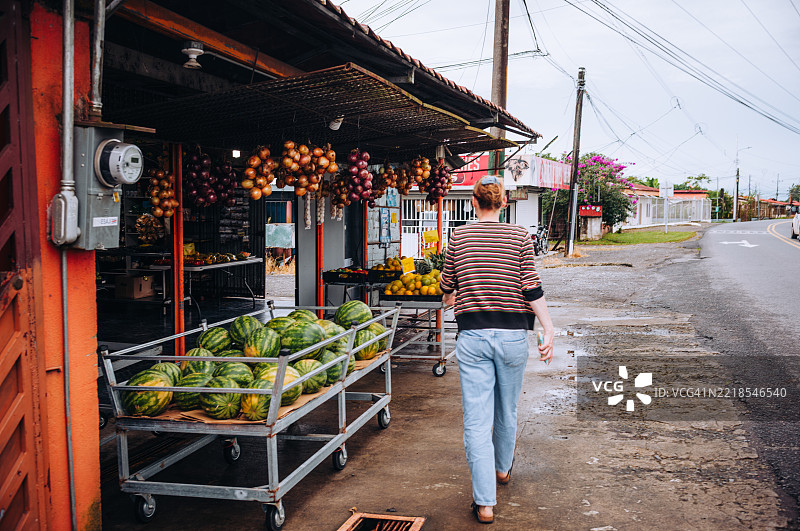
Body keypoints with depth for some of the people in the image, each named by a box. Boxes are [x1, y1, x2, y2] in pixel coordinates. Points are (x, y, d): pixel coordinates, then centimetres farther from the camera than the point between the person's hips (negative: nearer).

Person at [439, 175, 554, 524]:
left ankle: (485, 502, -1)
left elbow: (447, 283, 15)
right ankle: (503, 468, 45)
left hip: (472, 335, -1)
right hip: (512, 334, 1)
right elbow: (531, 289, -6)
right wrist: (549, 330, -1)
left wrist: (450, 297, 37)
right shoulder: (519, 236, 0)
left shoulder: (459, 236, 3)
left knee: (477, 420, 1)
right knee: (507, 410, 21)